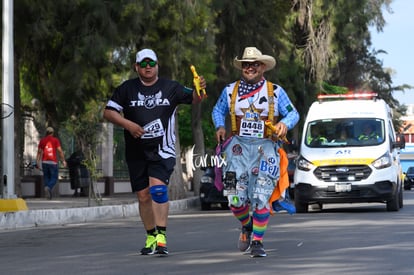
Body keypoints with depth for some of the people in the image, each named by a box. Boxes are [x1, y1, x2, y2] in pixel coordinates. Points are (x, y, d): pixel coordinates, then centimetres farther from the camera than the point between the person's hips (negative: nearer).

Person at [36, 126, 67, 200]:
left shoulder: (42, 141, 9)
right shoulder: (55, 140, 1)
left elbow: (39, 152, 8)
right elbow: (60, 151, -6)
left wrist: (38, 163, 12)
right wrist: (63, 161, -1)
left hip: (44, 162, 3)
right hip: (53, 162, -3)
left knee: (46, 177, 12)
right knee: (54, 178, 2)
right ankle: (48, 187, -25)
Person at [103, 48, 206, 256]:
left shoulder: (170, 88, 4)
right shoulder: (126, 89, 6)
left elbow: (192, 98, -1)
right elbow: (108, 112, 5)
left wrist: (199, 90, -24)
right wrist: (127, 124, -11)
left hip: (162, 149, -3)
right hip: (136, 151, 3)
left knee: (158, 187, -22)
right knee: (143, 195, 8)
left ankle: (161, 236, -23)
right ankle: (151, 237, 24)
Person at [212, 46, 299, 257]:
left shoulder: (275, 92, 4)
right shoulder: (230, 91, 9)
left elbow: (293, 114, 8)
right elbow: (218, 110, 23)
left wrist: (285, 124, -14)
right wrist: (220, 127, 4)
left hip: (265, 147, -1)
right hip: (239, 146, 1)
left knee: (261, 197, -8)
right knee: (236, 198, -5)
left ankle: (257, 242, 2)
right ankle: (246, 226, 27)